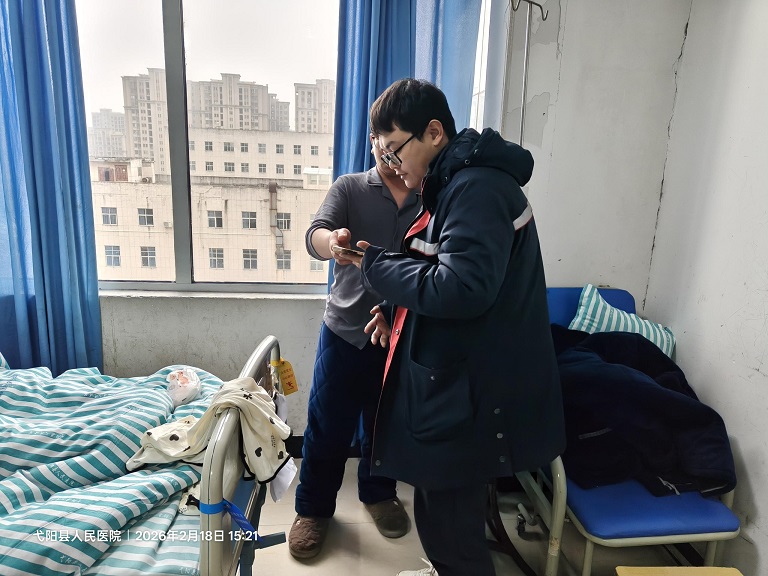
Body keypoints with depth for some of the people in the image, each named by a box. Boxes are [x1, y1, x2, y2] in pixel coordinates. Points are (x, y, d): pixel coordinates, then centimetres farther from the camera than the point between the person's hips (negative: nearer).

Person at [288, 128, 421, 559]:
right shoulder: (349, 188, -1)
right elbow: (315, 234, -17)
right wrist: (333, 241, -42)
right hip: (346, 331, -1)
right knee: (328, 427, 8)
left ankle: (379, 493, 43)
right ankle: (314, 508, 30)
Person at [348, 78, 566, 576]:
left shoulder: (478, 188, -20)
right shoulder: (454, 184, 14)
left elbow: (462, 289, -30)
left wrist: (378, 265, -16)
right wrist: (396, 312, 7)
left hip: (469, 392, -10)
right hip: (451, 378, 10)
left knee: (452, 521, 6)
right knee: (438, 506, 26)